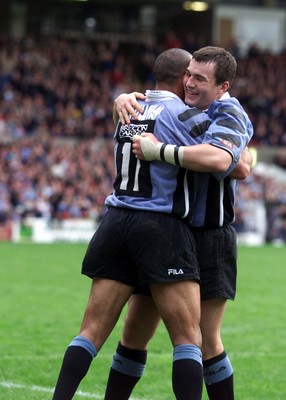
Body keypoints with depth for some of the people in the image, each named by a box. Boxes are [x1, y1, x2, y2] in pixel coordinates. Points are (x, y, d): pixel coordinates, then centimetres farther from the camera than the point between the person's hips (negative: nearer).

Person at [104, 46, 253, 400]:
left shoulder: (230, 117, -13)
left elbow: (217, 158, -33)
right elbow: (134, 101, 18)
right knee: (134, 333, 9)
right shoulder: (180, 107, 7)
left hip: (209, 241, -6)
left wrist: (156, 150, -29)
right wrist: (125, 99, -7)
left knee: (206, 342, -2)